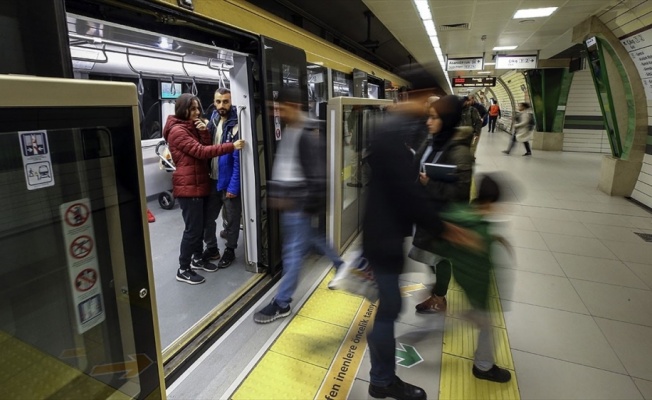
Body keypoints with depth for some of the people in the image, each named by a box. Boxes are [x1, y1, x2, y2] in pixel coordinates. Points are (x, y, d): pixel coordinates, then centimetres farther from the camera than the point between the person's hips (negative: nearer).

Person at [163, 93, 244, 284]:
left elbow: (206, 147, 7)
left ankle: (197, 257, 34)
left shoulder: (192, 127, 16)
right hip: (188, 186, -9)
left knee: (201, 225, 17)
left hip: (200, 184, 9)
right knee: (193, 228, -5)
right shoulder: (177, 131, -13)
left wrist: (204, 131, -9)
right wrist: (231, 146, -29)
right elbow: (201, 151, -24)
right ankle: (183, 270, 8)